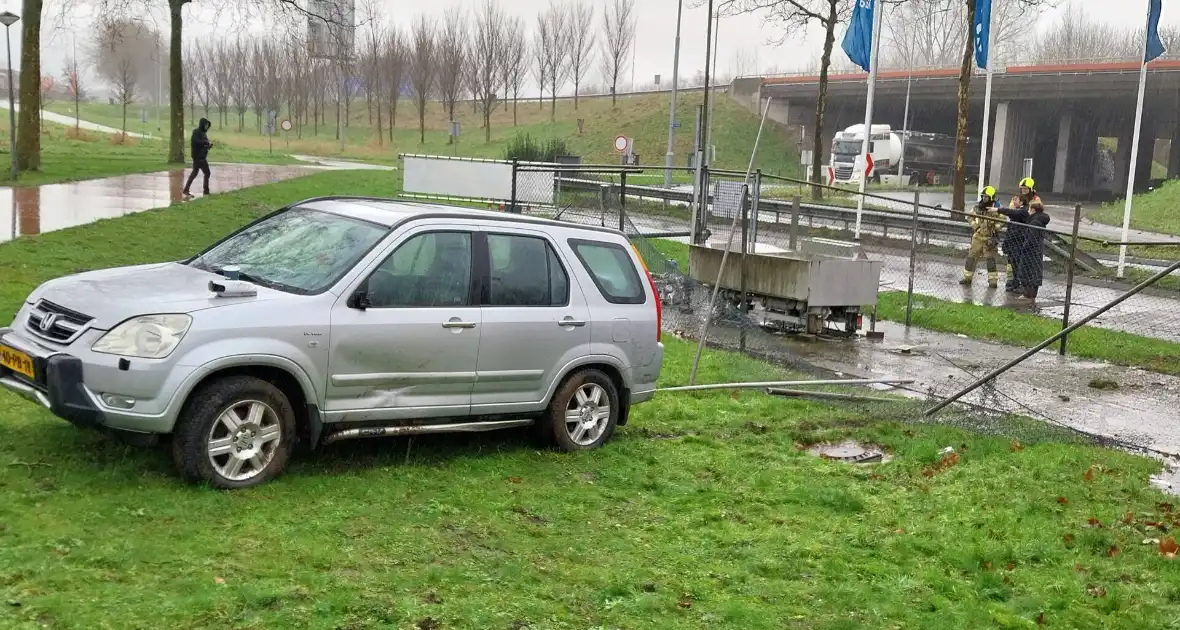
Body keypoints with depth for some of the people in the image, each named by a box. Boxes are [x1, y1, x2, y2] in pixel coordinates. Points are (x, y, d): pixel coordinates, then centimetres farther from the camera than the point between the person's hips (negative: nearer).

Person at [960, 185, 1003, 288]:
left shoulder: (996, 208, -10)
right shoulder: (978, 206, 5)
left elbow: (1002, 221, -13)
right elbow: (969, 216, 16)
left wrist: (994, 228, -19)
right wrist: (974, 225, 3)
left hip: (989, 237, -5)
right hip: (978, 236, 5)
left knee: (990, 258, -5)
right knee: (971, 256, 8)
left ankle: (993, 280, 0)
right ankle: (967, 277, 18)